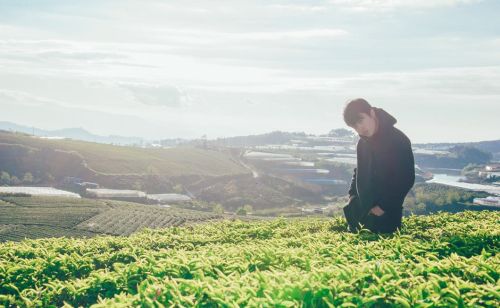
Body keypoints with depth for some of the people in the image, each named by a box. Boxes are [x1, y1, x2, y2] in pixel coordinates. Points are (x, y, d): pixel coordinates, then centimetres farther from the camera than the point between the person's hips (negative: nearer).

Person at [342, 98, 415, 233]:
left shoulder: (398, 141, -14)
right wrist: (352, 194, 6)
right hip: (361, 212, 7)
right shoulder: (363, 142, 8)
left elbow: (406, 179, -15)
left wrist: (384, 206, -17)